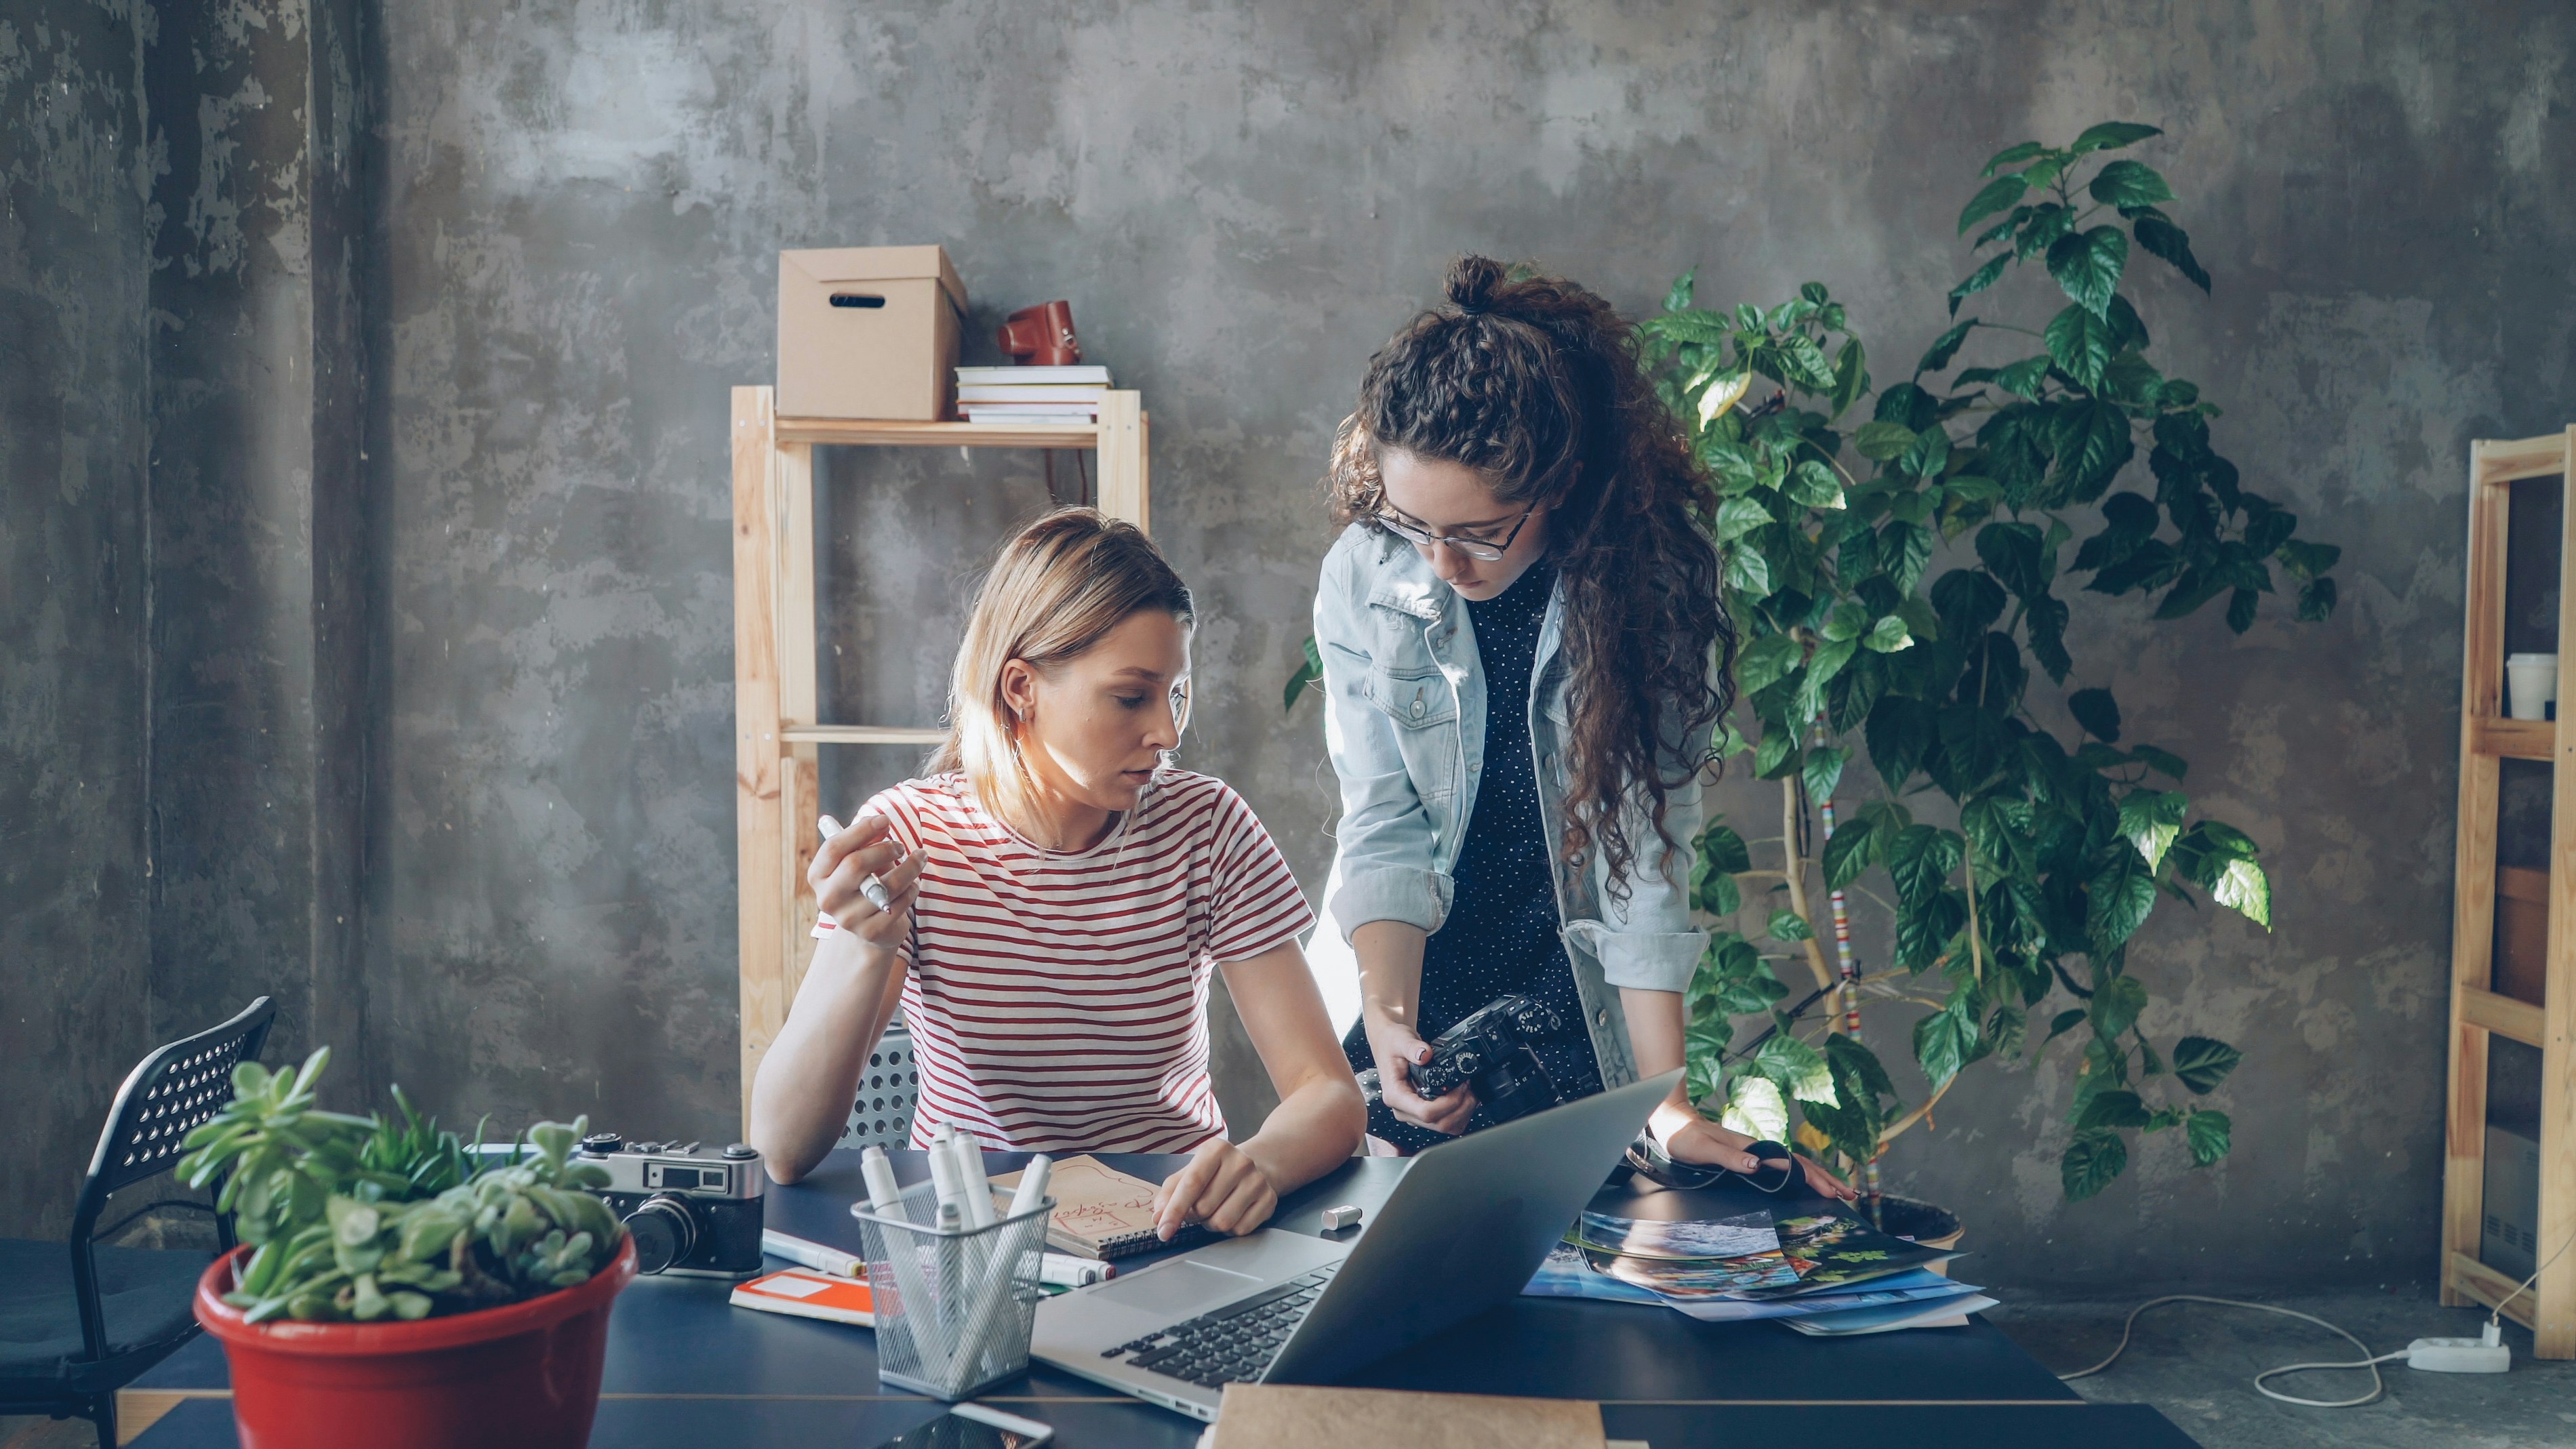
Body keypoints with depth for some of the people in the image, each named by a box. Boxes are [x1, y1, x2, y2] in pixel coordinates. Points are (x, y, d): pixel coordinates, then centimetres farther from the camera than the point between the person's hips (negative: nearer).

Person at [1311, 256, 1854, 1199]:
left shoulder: (1650, 584, -16)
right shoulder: (1364, 575, -13)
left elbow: (1646, 851, -16)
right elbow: (1384, 829, -11)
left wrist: (1666, 1105, -21)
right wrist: (1384, 1020, -27)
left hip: (1580, 1017, -1)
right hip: (1404, 992, 1)